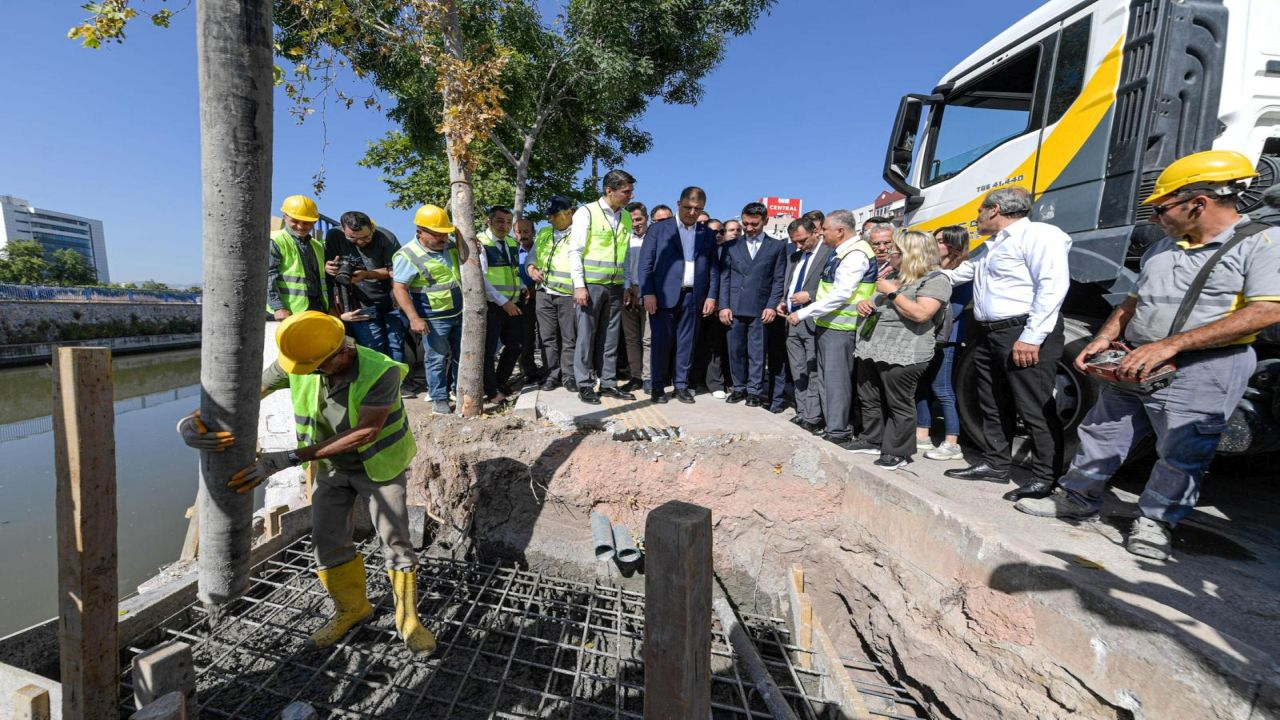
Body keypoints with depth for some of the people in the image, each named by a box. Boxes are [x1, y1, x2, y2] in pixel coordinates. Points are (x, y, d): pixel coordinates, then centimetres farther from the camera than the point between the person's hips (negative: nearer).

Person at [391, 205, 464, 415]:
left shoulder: (451, 247, 4)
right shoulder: (408, 255, -15)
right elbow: (399, 289, -17)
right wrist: (414, 318, -24)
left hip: (459, 313, 6)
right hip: (434, 319, -6)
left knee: (460, 355, 15)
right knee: (437, 359, 1)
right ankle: (439, 399, 14)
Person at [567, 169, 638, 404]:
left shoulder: (626, 218, 12)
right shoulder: (587, 212, -4)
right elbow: (575, 251, -7)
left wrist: (628, 285, 11)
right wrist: (579, 286, -14)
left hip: (615, 286, 5)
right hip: (591, 285, -5)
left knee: (610, 337, 8)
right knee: (586, 336, 0)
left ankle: (608, 383, 17)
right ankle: (585, 385, 9)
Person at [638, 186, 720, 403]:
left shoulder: (708, 234, 14)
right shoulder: (659, 229, 5)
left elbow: (713, 268, 13)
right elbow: (645, 263, 0)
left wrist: (711, 296, 3)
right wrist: (648, 293, -9)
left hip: (693, 297, 3)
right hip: (664, 296, -2)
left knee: (687, 343, 6)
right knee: (661, 342, 1)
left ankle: (681, 384, 17)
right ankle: (658, 386, 11)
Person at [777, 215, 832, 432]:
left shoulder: (830, 253, -8)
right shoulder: (793, 255, 16)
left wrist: (810, 295, -19)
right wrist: (783, 302, 7)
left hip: (813, 322, -8)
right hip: (792, 320, 8)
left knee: (813, 373, -3)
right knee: (798, 373, 12)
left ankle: (812, 419, 5)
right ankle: (802, 414, 21)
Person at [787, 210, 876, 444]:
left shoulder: (856, 255, -14)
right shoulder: (842, 250, 15)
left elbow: (840, 294, -22)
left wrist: (803, 313, -20)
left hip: (840, 327, -10)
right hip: (827, 323, 10)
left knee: (836, 378, -4)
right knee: (826, 377, 14)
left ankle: (838, 431, 5)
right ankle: (831, 424, 25)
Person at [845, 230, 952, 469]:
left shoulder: (935, 280, -7)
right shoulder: (893, 276, 19)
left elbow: (920, 314, -21)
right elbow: (874, 303, 28)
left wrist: (892, 292, -14)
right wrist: (864, 303, 4)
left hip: (903, 356, -8)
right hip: (873, 348, 9)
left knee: (898, 404, -1)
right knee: (869, 400, 15)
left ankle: (898, 452, 11)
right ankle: (872, 440, 29)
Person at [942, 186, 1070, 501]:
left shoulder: (1037, 234, -7)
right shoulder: (993, 247, 22)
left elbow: (1053, 285, -17)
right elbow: (962, 271, 37)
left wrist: (1031, 337, -22)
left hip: (1024, 335, -10)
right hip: (988, 334, 10)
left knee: (1036, 410, -2)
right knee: (993, 406, 14)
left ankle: (1044, 477, 9)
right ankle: (995, 464, 26)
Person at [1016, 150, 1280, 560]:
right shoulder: (1161, 249, 14)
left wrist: (1170, 345, -24)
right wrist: (1104, 339, 2)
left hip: (1204, 368, -6)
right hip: (1136, 365, 7)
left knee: (1181, 452, 2)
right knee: (1102, 431, 10)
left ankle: (1156, 521, 18)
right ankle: (1078, 497, 25)